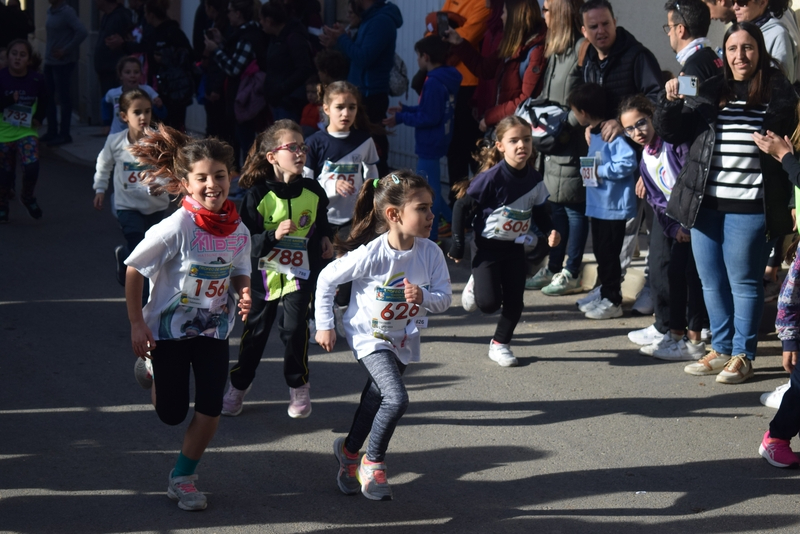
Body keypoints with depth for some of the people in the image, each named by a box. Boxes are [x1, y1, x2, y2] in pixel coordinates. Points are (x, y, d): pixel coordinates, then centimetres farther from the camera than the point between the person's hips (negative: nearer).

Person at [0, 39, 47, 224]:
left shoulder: (37, 79, -9)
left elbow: (43, 101, 9)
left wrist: (39, 118, -1)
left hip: (27, 132, 0)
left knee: (31, 166, -19)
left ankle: (28, 197, 10)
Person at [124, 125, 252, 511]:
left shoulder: (238, 231, -8)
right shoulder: (176, 228, -22)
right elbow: (134, 270, -14)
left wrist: (244, 294, -15)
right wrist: (137, 325, -14)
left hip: (214, 329, 4)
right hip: (169, 327, -3)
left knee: (211, 408, -5)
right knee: (171, 414, 5)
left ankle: (182, 478, 16)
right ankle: (152, 366, 41)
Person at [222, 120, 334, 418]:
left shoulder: (313, 192, -3)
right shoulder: (258, 195, -13)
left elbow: (321, 222, 19)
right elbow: (246, 241, -15)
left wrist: (325, 239, 7)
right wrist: (273, 236, -29)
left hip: (300, 273, 1)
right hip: (265, 273, -1)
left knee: (295, 328, -9)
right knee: (256, 330, 9)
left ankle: (299, 387, 11)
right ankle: (238, 385, 27)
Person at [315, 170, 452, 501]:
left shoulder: (430, 253, -14)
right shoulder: (370, 254, -25)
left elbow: (444, 298, -9)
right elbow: (327, 279, -12)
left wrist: (423, 297, -30)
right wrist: (324, 325, -8)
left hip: (404, 340, 5)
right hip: (369, 336, -5)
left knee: (375, 399, 20)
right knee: (397, 398, -22)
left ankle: (349, 450, 46)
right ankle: (373, 463, 0)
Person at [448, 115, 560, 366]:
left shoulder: (534, 180, -4)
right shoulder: (492, 178, -21)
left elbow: (539, 212, 12)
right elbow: (461, 207, -14)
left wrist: (550, 231, -8)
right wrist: (458, 245, -13)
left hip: (516, 248, 5)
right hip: (489, 246, -5)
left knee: (514, 302, 5)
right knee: (490, 303, -12)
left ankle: (500, 344, 25)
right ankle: (475, 285, 22)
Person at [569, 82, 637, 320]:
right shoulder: (595, 133, 10)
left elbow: (628, 162, -29)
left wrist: (600, 171, -22)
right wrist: (587, 170, 9)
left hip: (613, 205, -10)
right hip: (598, 203, 10)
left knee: (608, 254, -1)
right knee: (601, 252, 18)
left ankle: (613, 301, 8)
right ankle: (604, 294, 29)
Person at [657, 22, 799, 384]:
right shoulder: (710, 92, 9)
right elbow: (671, 133, 9)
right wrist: (670, 102, -8)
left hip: (749, 208, -5)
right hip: (704, 204, 5)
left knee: (744, 284, 2)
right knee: (712, 283, 13)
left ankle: (742, 356, 12)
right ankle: (721, 349, 25)